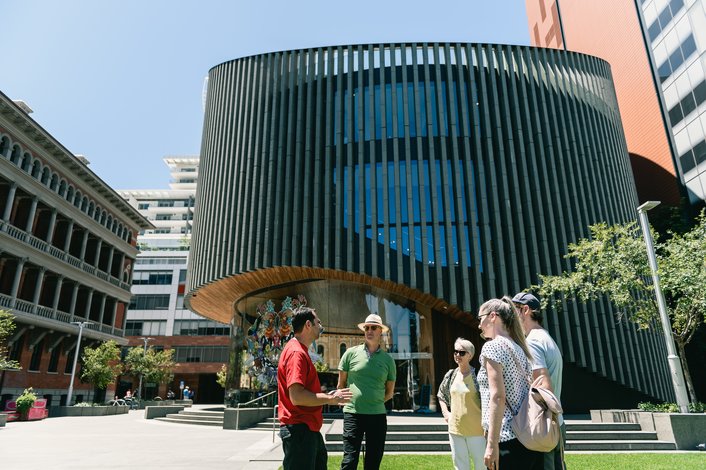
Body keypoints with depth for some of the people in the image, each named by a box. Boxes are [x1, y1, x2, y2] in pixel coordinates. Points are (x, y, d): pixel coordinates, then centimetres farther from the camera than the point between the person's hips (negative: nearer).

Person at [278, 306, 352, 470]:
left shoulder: (300, 350, 14)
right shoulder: (296, 352, -19)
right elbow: (297, 396, -28)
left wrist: (326, 396, 12)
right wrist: (330, 399, -18)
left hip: (309, 428, 11)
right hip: (299, 430, -11)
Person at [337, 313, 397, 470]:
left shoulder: (388, 359, 5)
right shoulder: (351, 353, 0)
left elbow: (389, 392, 14)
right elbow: (341, 384, 9)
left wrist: (373, 402, 10)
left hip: (378, 415, 2)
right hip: (352, 414, -2)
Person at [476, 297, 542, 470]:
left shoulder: (492, 347, -10)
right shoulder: (519, 348, 15)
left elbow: (497, 397, -18)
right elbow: (527, 393, 15)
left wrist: (492, 444, -17)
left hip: (509, 438, -8)